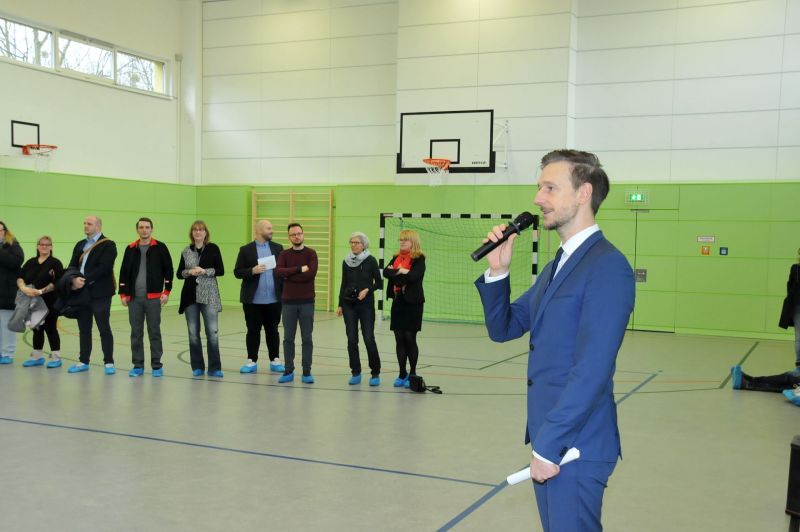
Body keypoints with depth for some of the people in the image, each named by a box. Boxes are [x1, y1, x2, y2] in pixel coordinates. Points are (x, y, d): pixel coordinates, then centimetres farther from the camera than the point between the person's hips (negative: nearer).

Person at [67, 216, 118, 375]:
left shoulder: (108, 245, -6)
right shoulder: (80, 245, 16)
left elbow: (104, 268, -17)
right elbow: (72, 266, 9)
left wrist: (85, 280, -20)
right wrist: (74, 279, -12)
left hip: (99, 294, -6)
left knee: (104, 329, -2)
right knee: (84, 329, 12)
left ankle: (109, 363, 4)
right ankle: (83, 361, 20)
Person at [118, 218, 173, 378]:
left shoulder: (160, 248, 0)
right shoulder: (130, 249, 9)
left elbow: (168, 271, 0)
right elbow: (124, 272, 10)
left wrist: (166, 291, -6)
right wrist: (123, 294, 4)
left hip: (153, 297, -3)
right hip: (134, 298, 3)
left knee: (154, 331, 2)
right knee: (136, 332, 6)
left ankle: (157, 366, 9)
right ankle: (138, 366, 13)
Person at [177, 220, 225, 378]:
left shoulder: (213, 248, 1)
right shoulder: (186, 251, 8)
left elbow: (220, 270, -1)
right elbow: (179, 273, 9)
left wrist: (205, 271, -15)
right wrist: (190, 272, -10)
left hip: (209, 296, -3)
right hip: (190, 295, 3)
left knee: (212, 332, -5)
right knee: (193, 333, 6)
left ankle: (214, 368, 2)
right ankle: (197, 367, 17)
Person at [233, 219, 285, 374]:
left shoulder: (278, 248, 7)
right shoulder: (246, 250, 1)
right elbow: (237, 272, -1)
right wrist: (252, 271, -18)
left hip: (273, 299, 1)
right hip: (253, 300, -1)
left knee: (272, 331, 8)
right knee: (253, 331, 6)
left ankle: (275, 361, 17)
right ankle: (252, 362, 15)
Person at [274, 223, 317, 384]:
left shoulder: (311, 253, 1)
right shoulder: (284, 254, 6)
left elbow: (311, 274, -16)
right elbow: (278, 272, -12)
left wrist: (288, 276, -10)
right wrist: (299, 269, -18)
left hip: (307, 302, -2)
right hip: (288, 302, 2)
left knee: (307, 338, 3)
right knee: (288, 338, 5)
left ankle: (307, 372, 9)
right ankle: (288, 371, 13)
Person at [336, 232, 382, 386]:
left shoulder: (371, 261, -5)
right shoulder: (346, 262, 6)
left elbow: (379, 283, 0)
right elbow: (343, 284, 13)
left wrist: (367, 289, -17)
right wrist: (340, 305, 11)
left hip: (366, 304, -3)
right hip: (349, 304, 4)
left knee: (369, 339, -7)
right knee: (352, 340, 3)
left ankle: (375, 373, 5)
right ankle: (356, 373, 13)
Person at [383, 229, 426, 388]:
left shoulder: (419, 259, -6)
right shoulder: (396, 258, 12)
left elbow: (413, 276, -23)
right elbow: (385, 272, -5)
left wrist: (396, 273, -10)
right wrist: (402, 272, -17)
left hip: (413, 303, -6)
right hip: (398, 302, 6)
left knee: (410, 339, -1)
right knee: (399, 339, 7)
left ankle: (412, 374, 11)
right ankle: (402, 374, 16)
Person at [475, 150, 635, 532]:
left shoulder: (607, 266, -17)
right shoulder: (556, 266, 13)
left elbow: (592, 370, -22)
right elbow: (503, 328, 13)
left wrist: (549, 445, -20)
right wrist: (497, 271, -2)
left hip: (576, 444, -8)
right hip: (548, 435, 9)